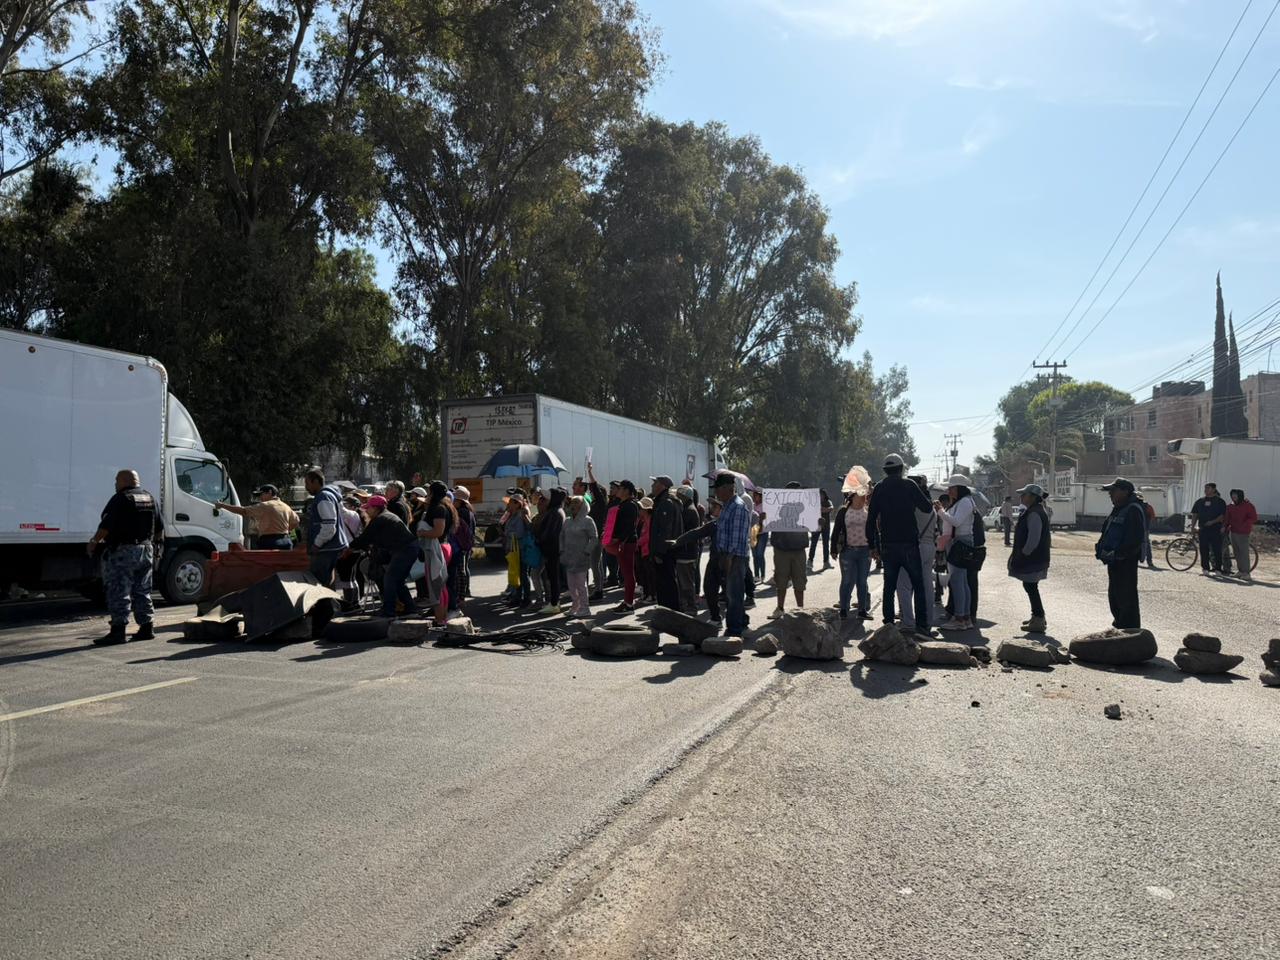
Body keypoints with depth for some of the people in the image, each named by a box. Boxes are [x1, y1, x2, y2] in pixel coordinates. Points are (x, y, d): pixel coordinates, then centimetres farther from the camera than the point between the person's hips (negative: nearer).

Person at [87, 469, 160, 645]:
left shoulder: (120, 499, -12)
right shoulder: (150, 498, 12)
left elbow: (106, 526, -19)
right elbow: (159, 529, 16)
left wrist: (94, 542, -7)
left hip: (122, 552, -8)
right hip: (146, 551, 8)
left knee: (118, 593, -5)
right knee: (142, 591, 14)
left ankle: (118, 630, -7)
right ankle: (147, 628, 15)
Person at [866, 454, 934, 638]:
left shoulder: (878, 489, 5)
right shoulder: (909, 485, -5)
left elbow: (871, 520, 4)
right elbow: (927, 507, 0)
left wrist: (873, 546, 10)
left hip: (887, 546, 3)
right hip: (909, 544, -3)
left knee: (889, 587, 10)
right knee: (918, 585, 4)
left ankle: (888, 624, 8)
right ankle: (922, 625, 0)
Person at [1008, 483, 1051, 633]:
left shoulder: (1034, 514, -20)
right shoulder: (1032, 511, 14)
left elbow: (1034, 538, -25)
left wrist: (1024, 553, -16)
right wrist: (1017, 553, 19)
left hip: (1031, 559, -11)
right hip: (1032, 558, 11)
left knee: (1030, 587, -5)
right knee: (1030, 587, 18)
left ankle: (1038, 621, -2)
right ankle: (1037, 616, 28)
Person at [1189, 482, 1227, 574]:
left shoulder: (1220, 502, 2)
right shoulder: (1200, 501, 13)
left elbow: (1223, 516, -4)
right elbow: (1194, 515, 14)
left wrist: (1212, 522, -18)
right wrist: (1193, 527, 5)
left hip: (1215, 529, -3)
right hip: (1203, 529, 3)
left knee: (1216, 549, -2)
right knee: (1204, 549, 3)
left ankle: (1217, 568, 4)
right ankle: (1205, 568, 10)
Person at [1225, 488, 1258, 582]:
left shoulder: (1248, 506, -6)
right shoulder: (1231, 507, 14)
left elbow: (1254, 518, -13)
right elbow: (1228, 519, 21)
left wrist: (1243, 525, -21)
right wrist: (1226, 528, 12)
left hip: (1243, 533, -7)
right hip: (1233, 532, 7)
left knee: (1244, 552, -9)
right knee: (1236, 552, 9)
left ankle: (1246, 573, -8)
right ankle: (1240, 570, 17)